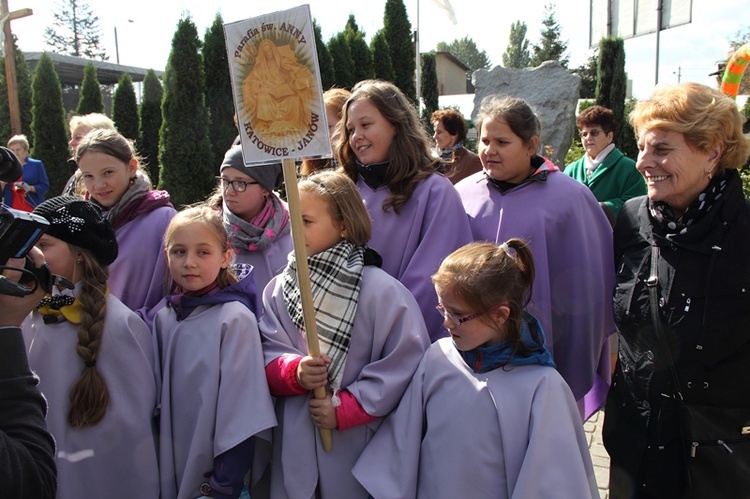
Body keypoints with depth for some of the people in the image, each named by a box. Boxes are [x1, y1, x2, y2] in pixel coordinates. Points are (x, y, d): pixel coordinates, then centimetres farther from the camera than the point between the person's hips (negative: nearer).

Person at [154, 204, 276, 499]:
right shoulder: (164, 318, 1)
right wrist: (162, 470, 7)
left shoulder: (236, 319, -15)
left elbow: (240, 405, -15)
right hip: (170, 468, 5)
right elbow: (159, 393, 9)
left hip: (214, 469, -5)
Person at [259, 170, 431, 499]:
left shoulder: (382, 290, -12)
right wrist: (295, 371, -18)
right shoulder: (279, 289, 3)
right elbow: (268, 357, 3)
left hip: (358, 445, -3)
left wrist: (345, 408, -14)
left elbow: (405, 364, -13)